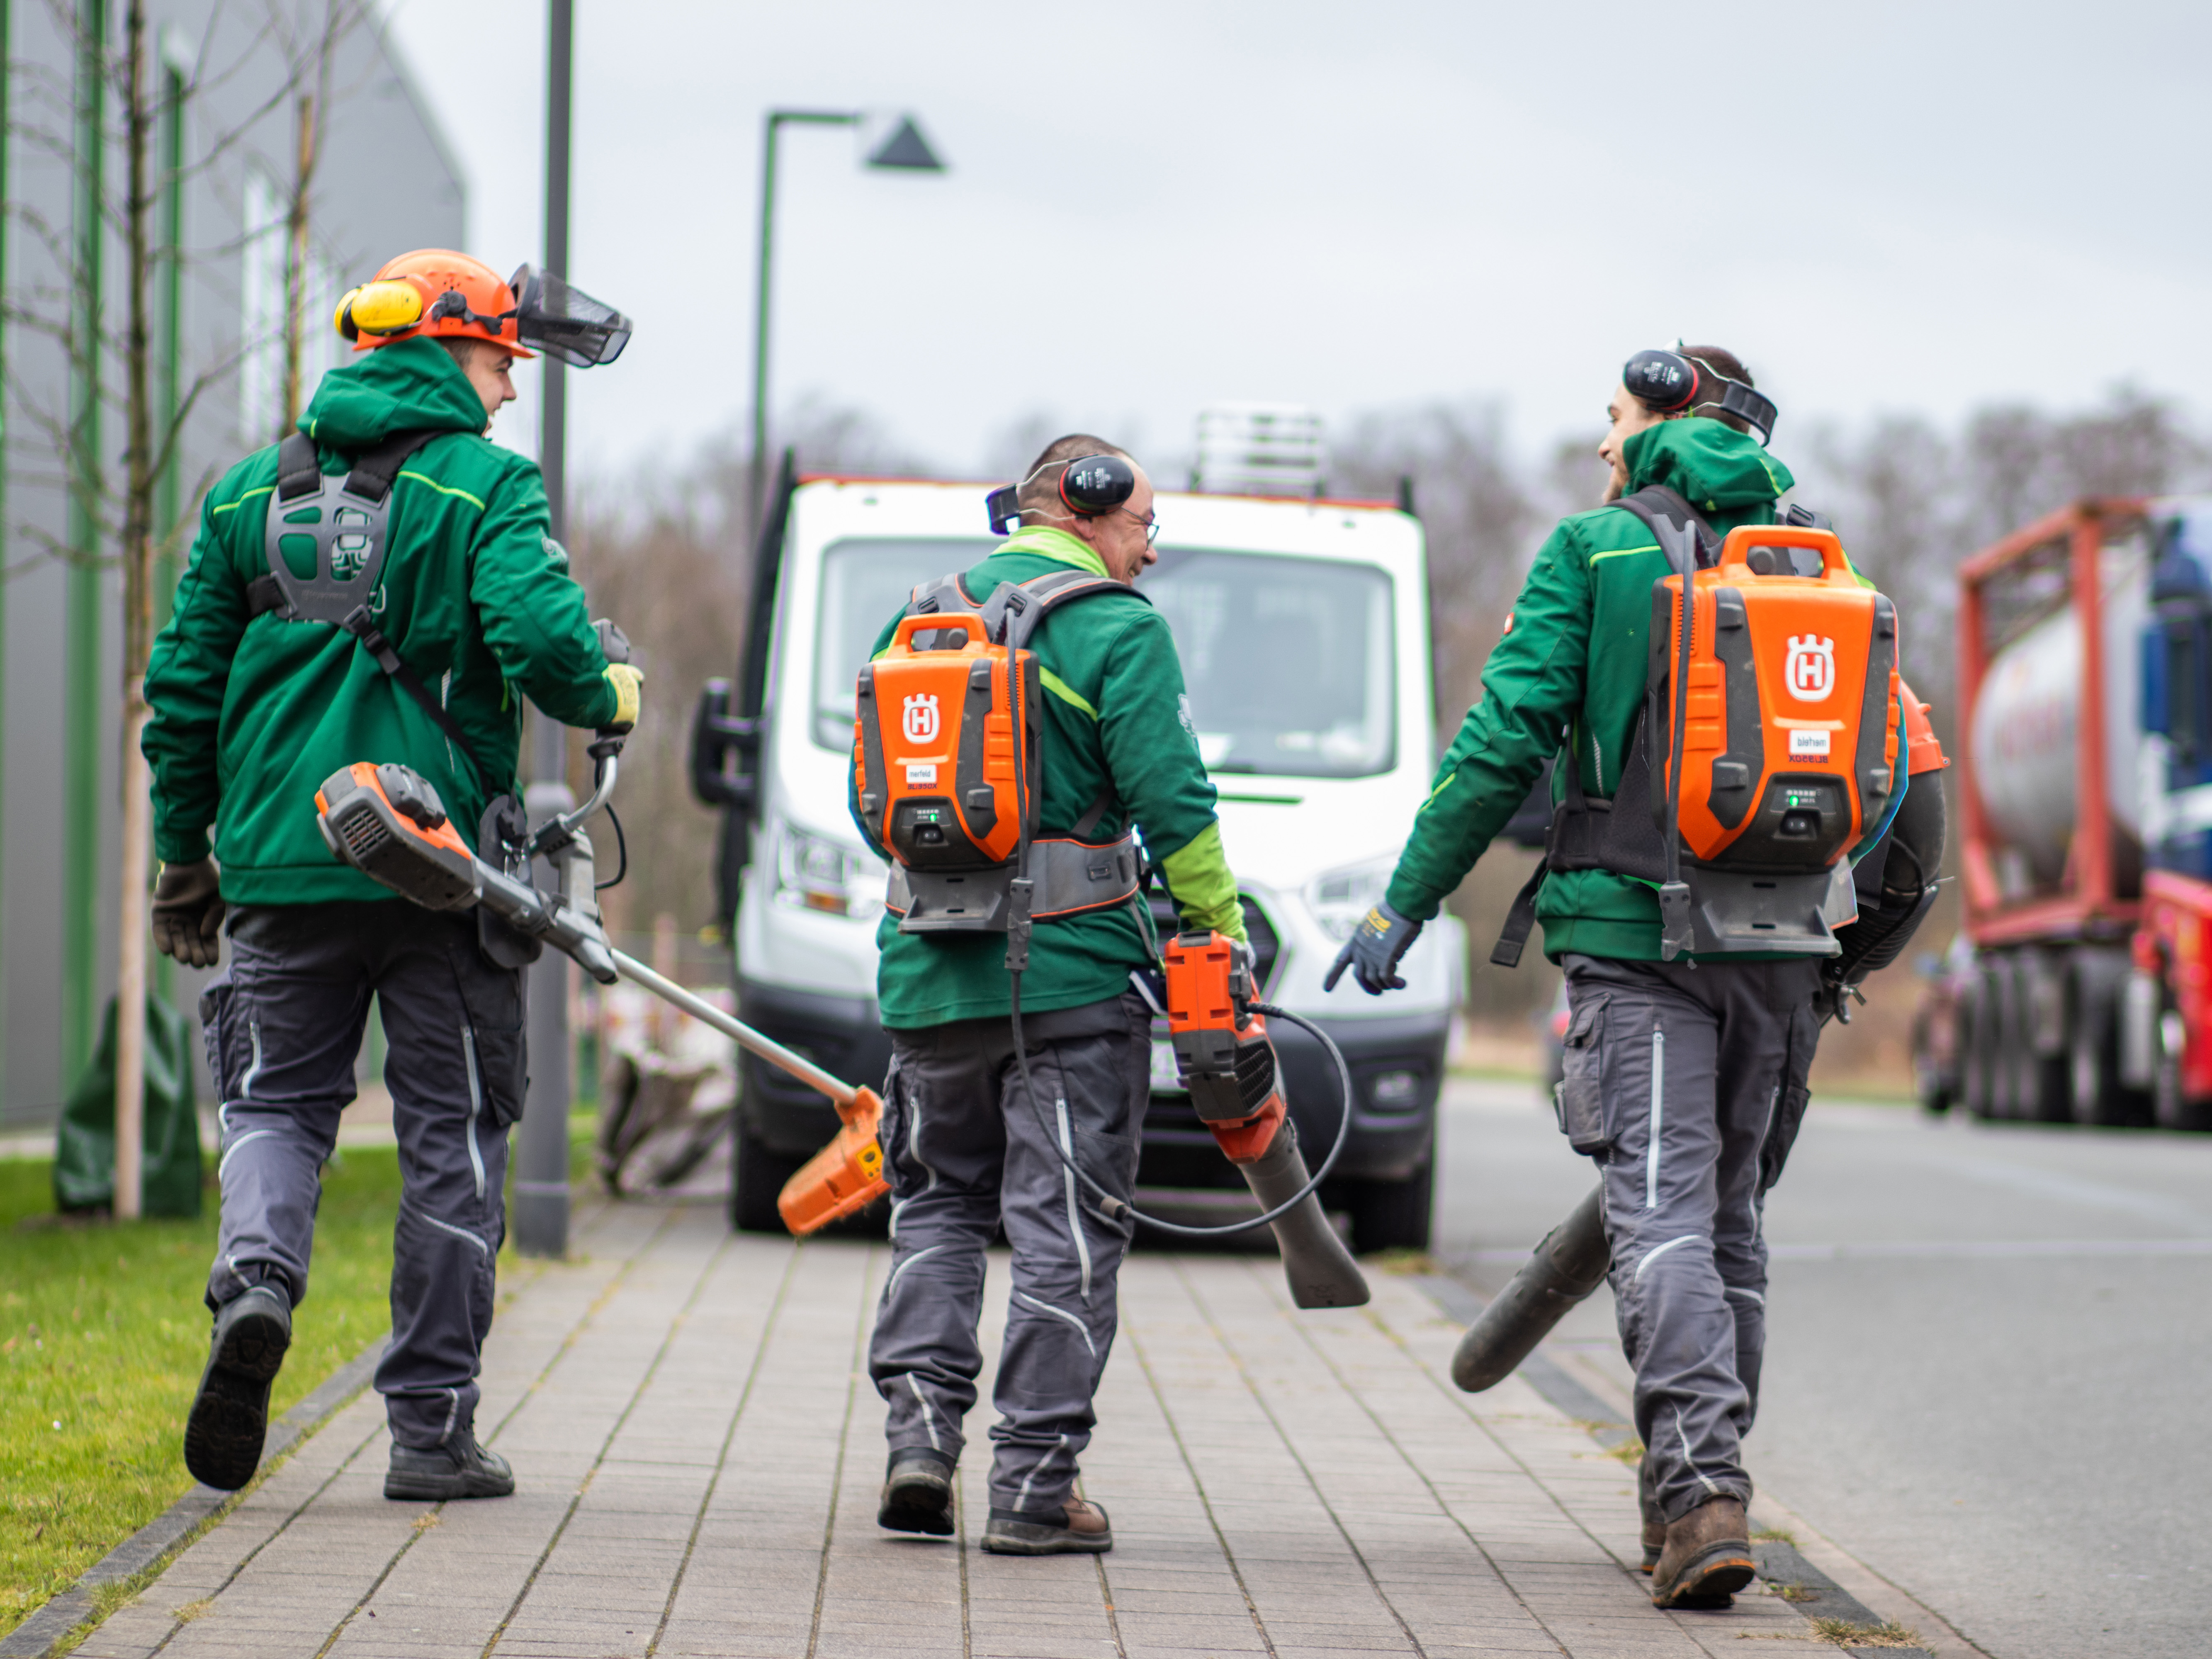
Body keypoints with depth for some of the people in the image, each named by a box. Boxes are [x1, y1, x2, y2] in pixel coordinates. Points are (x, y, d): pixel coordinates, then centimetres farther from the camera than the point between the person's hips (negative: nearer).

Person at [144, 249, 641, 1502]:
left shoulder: (253, 491, 9)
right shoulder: (487, 486, -5)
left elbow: (184, 687, 10)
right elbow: (540, 637, -21)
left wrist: (186, 857, 19)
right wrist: (611, 699, 1)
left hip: (283, 863, 3)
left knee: (277, 1103, 13)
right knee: (453, 1138, 7)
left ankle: (258, 1280, -19)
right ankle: (432, 1426, 8)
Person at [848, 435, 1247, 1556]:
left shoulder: (920, 622, 12)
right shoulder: (1117, 632, -6)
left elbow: (872, 805, 18)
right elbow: (1171, 803, -11)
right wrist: (1222, 932, -3)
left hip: (932, 969, 5)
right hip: (1072, 971, -5)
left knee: (937, 1205, 18)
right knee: (1063, 1228, 0)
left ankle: (919, 1429, 3)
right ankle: (1033, 1486, -2)